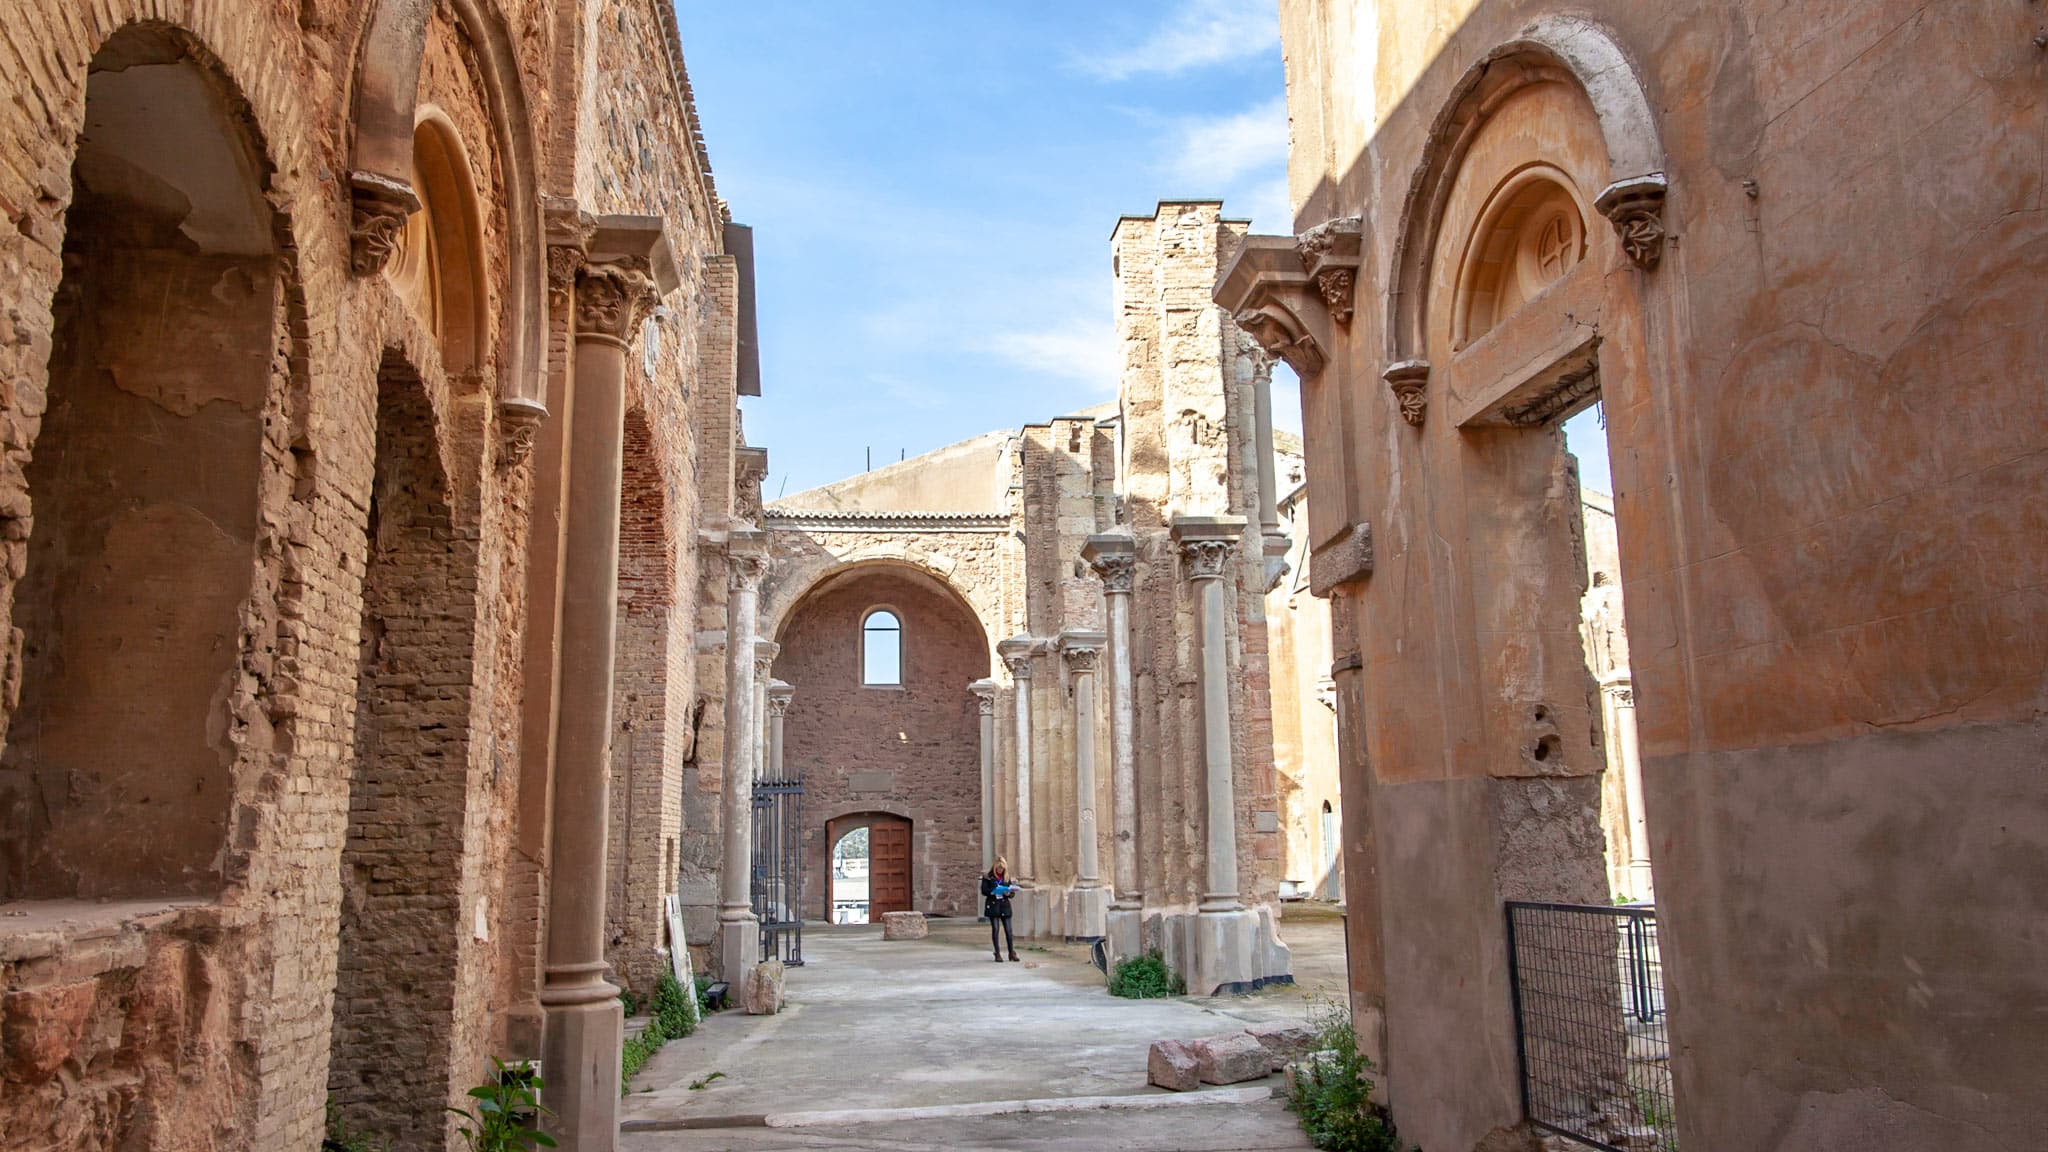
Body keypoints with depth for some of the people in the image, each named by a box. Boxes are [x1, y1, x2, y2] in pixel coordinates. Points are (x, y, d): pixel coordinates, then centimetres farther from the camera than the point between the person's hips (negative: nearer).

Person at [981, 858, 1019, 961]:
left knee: (1008, 929, 1)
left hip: (1004, 906, 3)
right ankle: (997, 954, 6)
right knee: (995, 929, -1)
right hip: (993, 905, -2)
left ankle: (1012, 953, 9)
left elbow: (1012, 892, 10)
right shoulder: (988, 876, 0)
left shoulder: (1006, 877, 10)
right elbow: (983, 890, -6)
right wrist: (993, 892, -20)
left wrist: (1008, 893, -12)